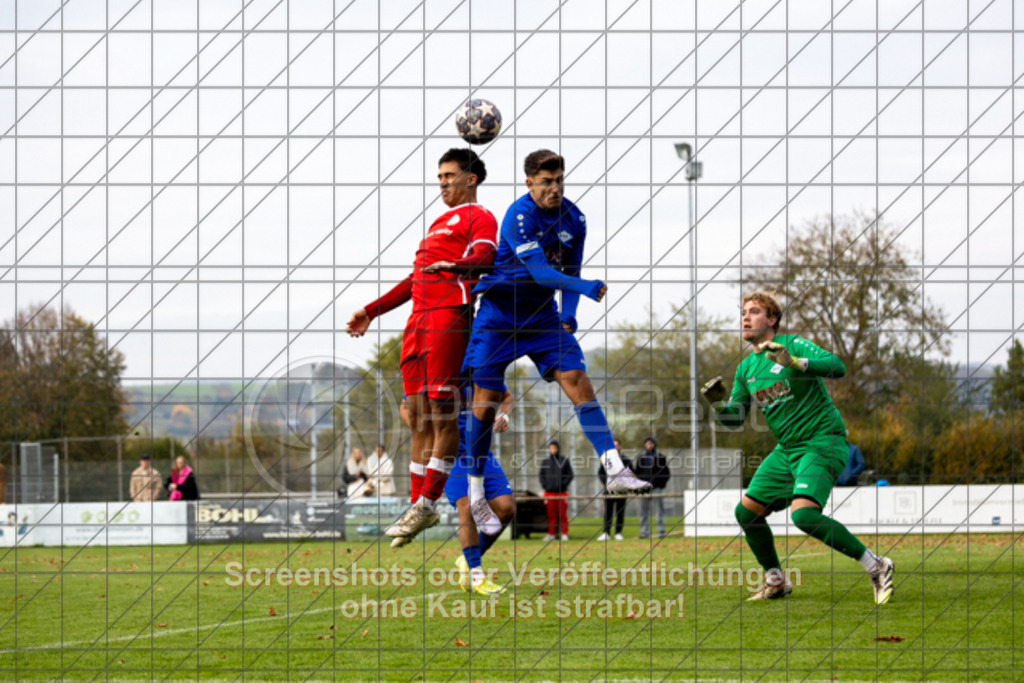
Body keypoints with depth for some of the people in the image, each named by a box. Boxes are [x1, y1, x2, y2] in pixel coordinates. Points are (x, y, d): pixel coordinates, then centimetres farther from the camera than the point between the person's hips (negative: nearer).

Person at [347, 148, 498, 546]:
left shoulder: (479, 218, 4)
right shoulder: (440, 223, 30)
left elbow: (485, 256, -15)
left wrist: (454, 266, -35)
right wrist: (371, 311, 35)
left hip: (449, 318, -9)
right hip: (419, 319, 9)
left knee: (442, 413, -10)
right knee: (418, 416, 5)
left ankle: (427, 503, -12)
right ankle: (418, 504, 7)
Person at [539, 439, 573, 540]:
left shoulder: (564, 461, 2)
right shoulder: (545, 462, 10)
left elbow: (570, 474, 2)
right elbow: (542, 475, 16)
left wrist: (563, 485, -9)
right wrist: (544, 485, 1)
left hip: (562, 492, -3)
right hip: (549, 492, 3)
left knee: (563, 514, -1)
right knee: (551, 515, 5)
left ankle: (565, 534, 4)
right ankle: (551, 534, 11)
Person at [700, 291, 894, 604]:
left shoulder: (792, 345, -10)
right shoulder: (746, 368, 11)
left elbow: (837, 367, -24)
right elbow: (735, 418, 16)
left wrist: (794, 363, -36)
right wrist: (718, 404, -5)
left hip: (823, 441, -8)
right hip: (787, 449, 8)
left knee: (804, 515, -26)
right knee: (746, 511, 6)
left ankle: (876, 567, -18)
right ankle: (775, 581, 25)